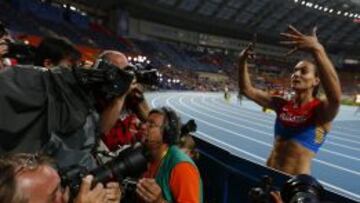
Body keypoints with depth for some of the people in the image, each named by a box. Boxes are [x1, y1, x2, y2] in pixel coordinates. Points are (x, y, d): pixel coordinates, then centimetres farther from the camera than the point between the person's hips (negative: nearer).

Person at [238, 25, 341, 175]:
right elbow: (247, 90, 2)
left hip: (296, 181, -4)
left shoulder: (321, 109, -12)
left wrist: (318, 50, -45)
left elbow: (335, 96, -35)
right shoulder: (282, 105, 3)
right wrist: (242, 61, -14)